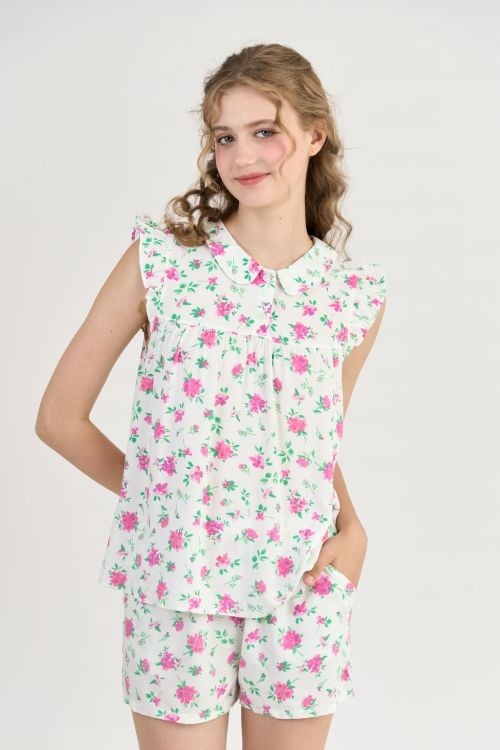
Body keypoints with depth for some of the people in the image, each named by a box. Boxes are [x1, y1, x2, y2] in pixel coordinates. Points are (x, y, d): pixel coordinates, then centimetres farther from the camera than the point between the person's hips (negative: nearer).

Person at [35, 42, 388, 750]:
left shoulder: (356, 294, 0)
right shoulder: (162, 257, -7)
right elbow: (60, 415, -3)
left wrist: (351, 528, -2)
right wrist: (158, 494, -2)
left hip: (303, 587, 2)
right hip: (173, 581, -2)